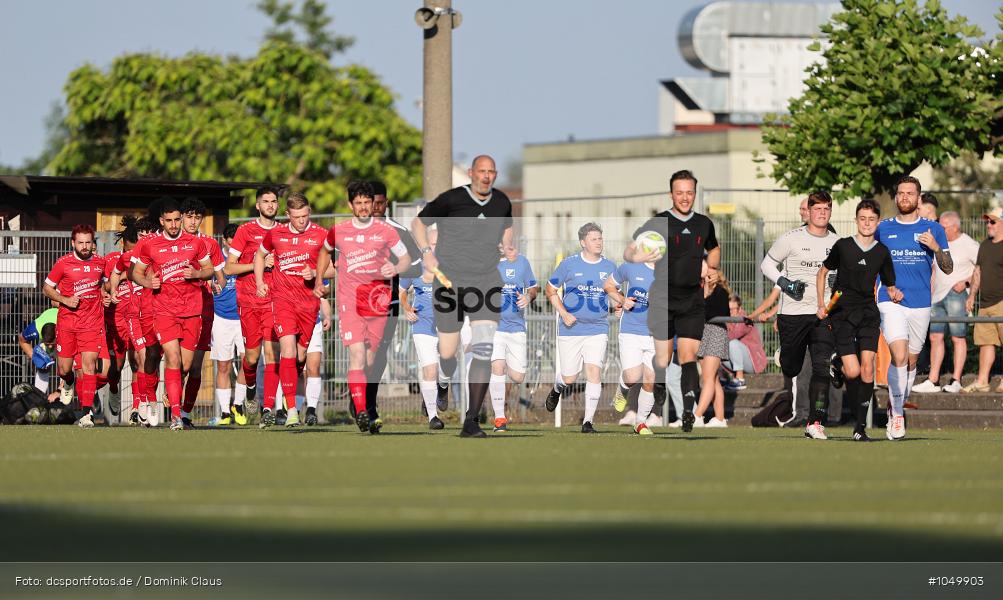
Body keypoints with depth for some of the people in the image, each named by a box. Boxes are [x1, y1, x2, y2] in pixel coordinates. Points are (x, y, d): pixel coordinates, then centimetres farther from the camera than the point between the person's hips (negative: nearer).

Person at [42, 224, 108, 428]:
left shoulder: (100, 262, 4)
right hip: (67, 321, 0)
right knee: (64, 369, 5)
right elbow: (47, 288, 4)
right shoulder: (63, 263, -4)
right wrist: (65, 300, -11)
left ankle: (86, 411, -12)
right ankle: (68, 383, 43)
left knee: (89, 365, -12)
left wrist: (104, 293, 4)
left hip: (92, 322, 0)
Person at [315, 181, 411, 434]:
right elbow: (325, 251, 24)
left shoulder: (385, 231, 1)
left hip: (377, 299, 1)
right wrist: (318, 280, 18)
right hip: (349, 299, -1)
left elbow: (406, 258, 6)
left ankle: (368, 407, 26)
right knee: (357, 354, -17)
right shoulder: (338, 232, 3)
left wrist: (396, 269, -16)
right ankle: (361, 411, -23)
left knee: (370, 359, 7)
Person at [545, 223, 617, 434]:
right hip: (571, 329, -1)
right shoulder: (569, 264, -2)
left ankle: (588, 422, -7)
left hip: (598, 330, 1)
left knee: (594, 372, -14)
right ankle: (557, 390, 43)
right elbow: (551, 290, 6)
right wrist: (564, 314, -6)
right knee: (569, 378, 5)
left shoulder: (609, 266, 5)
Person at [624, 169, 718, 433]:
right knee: (663, 357, 4)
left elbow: (713, 249, 30)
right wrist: (637, 256, -30)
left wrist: (714, 269, 12)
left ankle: (688, 411, -19)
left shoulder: (704, 224, 8)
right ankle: (659, 386, 36)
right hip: (662, 300, -2)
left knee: (688, 356, -11)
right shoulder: (658, 223, -4)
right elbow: (627, 252, -7)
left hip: (692, 301, 2)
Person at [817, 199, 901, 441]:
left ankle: (861, 427, -4)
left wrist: (894, 294, -7)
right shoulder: (842, 246, 0)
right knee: (853, 371, -15)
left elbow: (889, 285, 16)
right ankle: (838, 367, 22)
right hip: (841, 313, -2)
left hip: (869, 312, 2)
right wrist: (821, 304, 5)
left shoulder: (882, 252, 6)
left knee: (867, 367, -11)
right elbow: (823, 272, 12)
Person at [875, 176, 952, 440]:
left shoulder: (933, 229, 6)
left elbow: (948, 268, 3)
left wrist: (936, 248, -14)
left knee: (911, 362, 10)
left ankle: (898, 408, 29)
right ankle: (897, 415, -12)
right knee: (899, 357, -18)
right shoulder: (883, 229, 6)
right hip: (891, 302, -2)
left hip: (921, 304, 2)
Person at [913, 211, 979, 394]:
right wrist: (930, 294, 17)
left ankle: (955, 380, -2)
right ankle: (933, 381, 5)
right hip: (938, 296, 7)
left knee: (958, 338, -5)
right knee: (935, 337, 4)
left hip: (957, 295, -7)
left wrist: (966, 282, -13)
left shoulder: (968, 244, -4)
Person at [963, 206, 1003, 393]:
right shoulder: (985, 245, 18)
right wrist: (972, 295, 23)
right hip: (985, 303, 8)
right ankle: (981, 381, 7)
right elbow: (978, 272, 25)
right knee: (986, 342, 6)